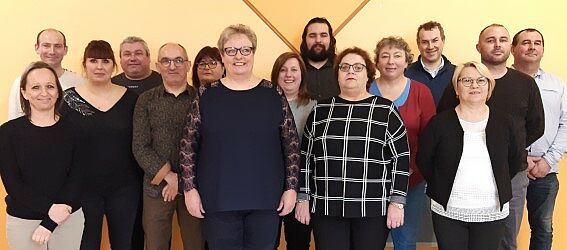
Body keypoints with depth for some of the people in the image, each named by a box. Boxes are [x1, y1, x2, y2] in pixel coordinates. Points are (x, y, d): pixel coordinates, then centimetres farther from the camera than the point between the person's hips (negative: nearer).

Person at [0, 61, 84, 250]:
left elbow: (76, 177, -5)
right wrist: (49, 208, -21)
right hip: (22, 221, 0)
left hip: (69, 218, 1)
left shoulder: (71, 129, -3)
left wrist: (50, 222, -14)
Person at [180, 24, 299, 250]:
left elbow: (292, 145, 2)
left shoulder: (273, 94, 1)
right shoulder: (207, 95, 1)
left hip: (266, 200, 1)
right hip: (218, 200, 0)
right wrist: (190, 188, -2)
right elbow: (188, 146, 3)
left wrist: (291, 188, -1)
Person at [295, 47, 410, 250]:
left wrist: (397, 202, -5)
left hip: (373, 209, -1)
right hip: (326, 208, 2)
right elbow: (306, 157, 10)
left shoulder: (386, 110, 1)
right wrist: (303, 199, 7)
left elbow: (401, 159, 0)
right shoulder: (320, 111, 7)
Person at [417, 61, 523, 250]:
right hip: (447, 211, -1)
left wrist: (499, 185, 10)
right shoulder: (440, 122, -4)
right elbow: (423, 159, 3)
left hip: (491, 212, 2)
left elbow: (515, 159, 14)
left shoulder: (504, 122, 3)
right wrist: (439, 187, 2)